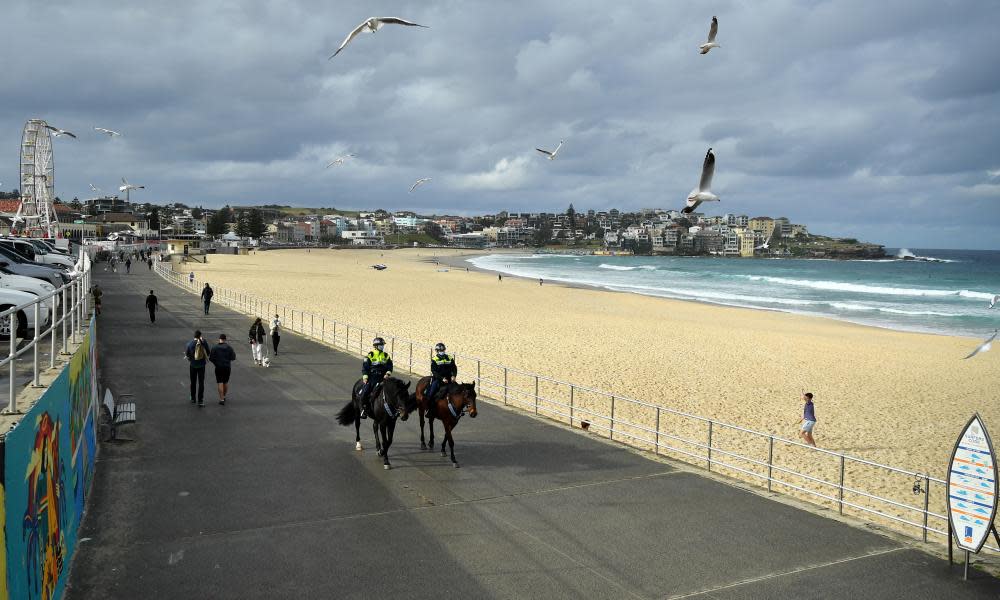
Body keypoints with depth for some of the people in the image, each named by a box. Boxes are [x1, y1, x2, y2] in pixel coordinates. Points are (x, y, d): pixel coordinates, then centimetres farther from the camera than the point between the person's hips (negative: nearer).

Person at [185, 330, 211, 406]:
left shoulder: (190, 343, -11)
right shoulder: (204, 343, -11)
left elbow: (187, 355, -1)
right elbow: (208, 353, -1)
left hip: (193, 365, 0)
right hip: (202, 365, 0)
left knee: (193, 382, 18)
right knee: (201, 383, 2)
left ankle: (193, 398, 30)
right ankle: (200, 401, -4)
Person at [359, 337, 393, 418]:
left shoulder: (386, 356, 10)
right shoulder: (370, 355, 1)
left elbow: (390, 366, 12)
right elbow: (364, 368, 0)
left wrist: (388, 373, -7)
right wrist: (365, 377, -11)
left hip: (382, 378, 2)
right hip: (371, 377, -2)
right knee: (364, 393, -14)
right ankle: (364, 409, 4)